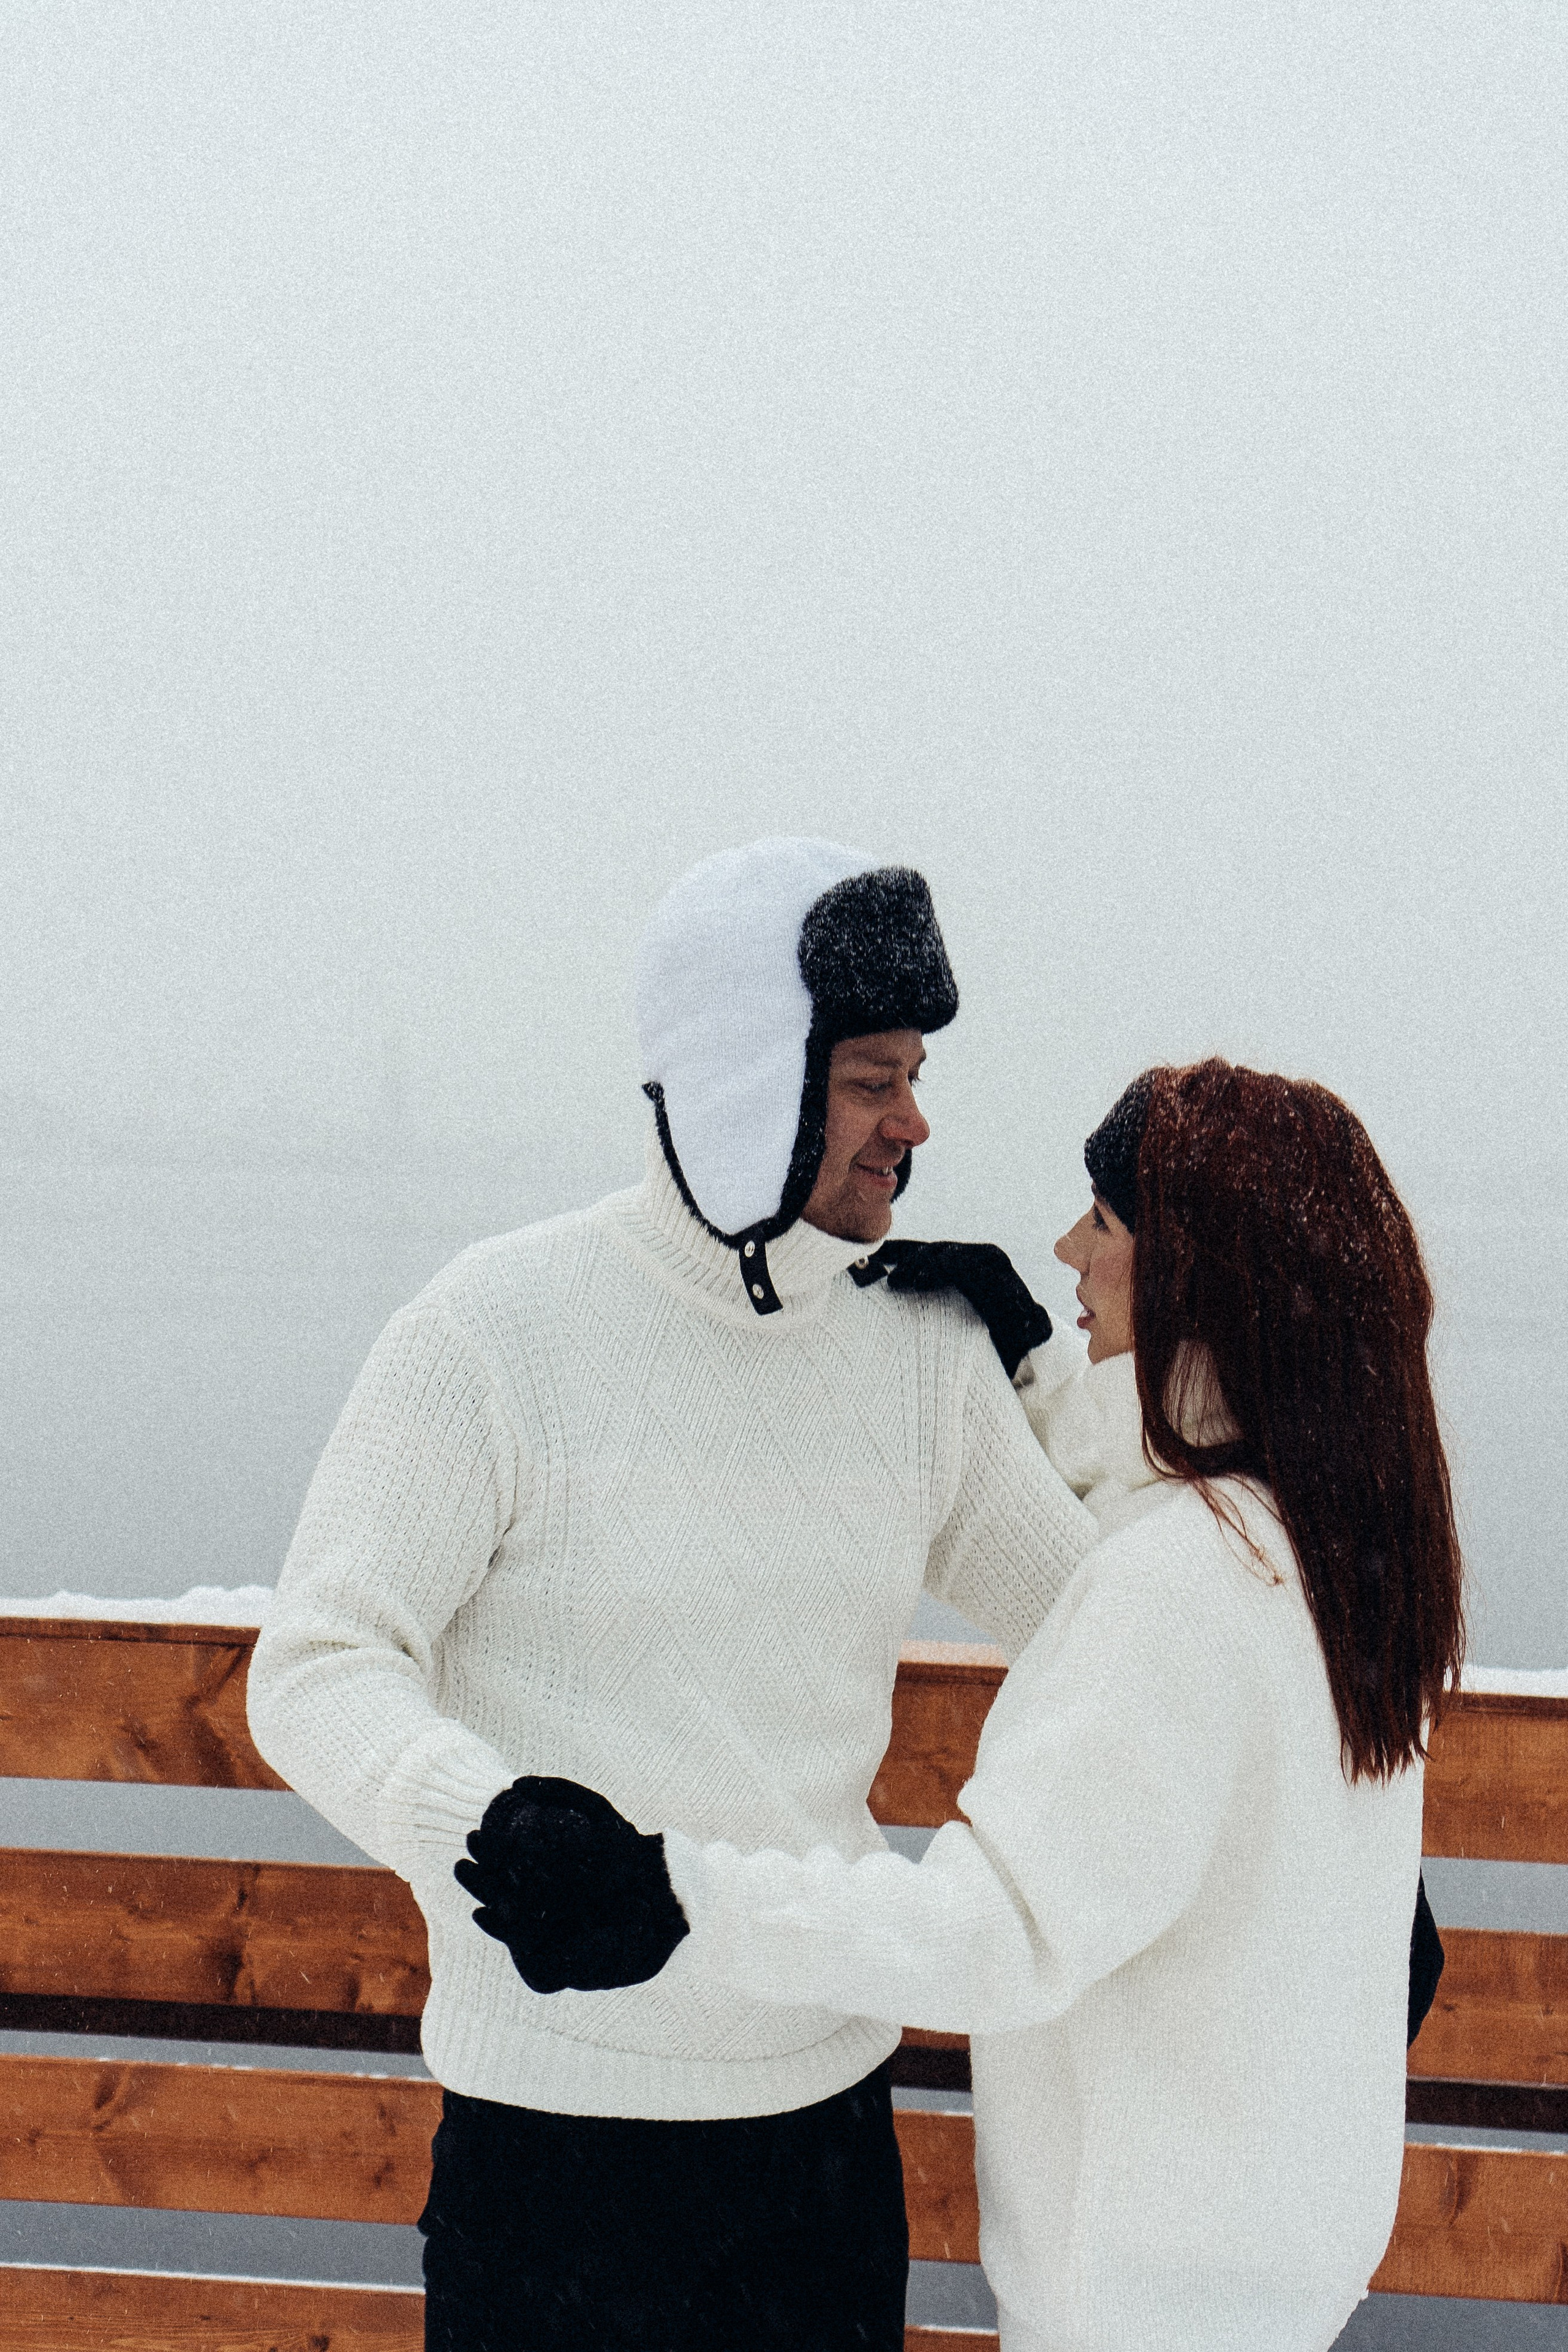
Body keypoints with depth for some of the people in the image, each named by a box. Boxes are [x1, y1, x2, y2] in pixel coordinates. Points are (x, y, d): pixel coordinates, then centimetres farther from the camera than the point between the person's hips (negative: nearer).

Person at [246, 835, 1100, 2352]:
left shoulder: (924, 1353, 1)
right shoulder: (495, 1334, -13)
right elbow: (315, 1676, -19)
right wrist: (489, 1826, -39)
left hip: (827, 2096, 5)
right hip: (560, 2116, -4)